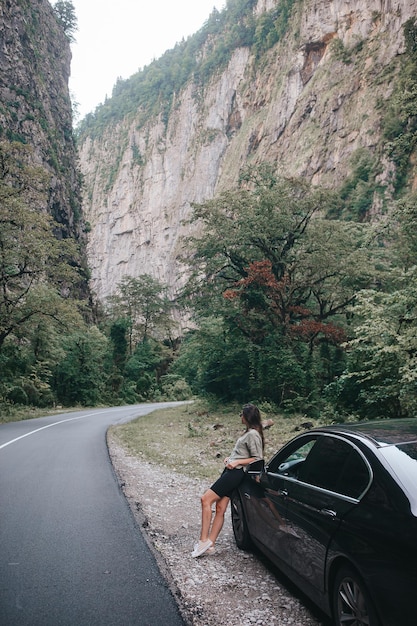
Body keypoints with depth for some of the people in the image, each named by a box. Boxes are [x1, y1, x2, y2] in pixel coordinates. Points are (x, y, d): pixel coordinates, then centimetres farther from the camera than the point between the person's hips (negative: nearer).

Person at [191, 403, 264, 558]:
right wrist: (230, 458, 13)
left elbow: (257, 458, -16)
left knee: (206, 499, -12)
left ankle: (204, 540, -8)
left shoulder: (253, 434, -13)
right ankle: (210, 544, 8)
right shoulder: (249, 432, 17)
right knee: (220, 508, 6)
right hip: (230, 471, 10)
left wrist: (237, 462, -18)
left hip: (236, 473, -10)